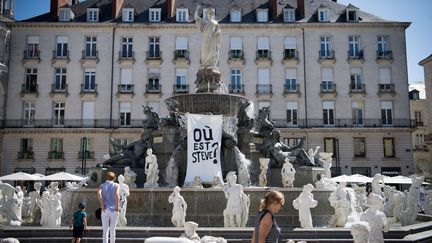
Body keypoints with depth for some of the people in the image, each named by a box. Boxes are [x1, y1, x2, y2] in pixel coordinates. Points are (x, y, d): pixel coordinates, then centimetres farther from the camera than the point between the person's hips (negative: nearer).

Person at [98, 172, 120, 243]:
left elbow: (99, 193, -11)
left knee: (105, 230, -1)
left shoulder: (102, 185, 10)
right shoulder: (116, 185, 6)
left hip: (105, 210, 1)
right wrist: (117, 206, -16)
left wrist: (102, 204, -12)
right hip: (114, 210, -1)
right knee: (112, 229, 11)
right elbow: (117, 194, -16)